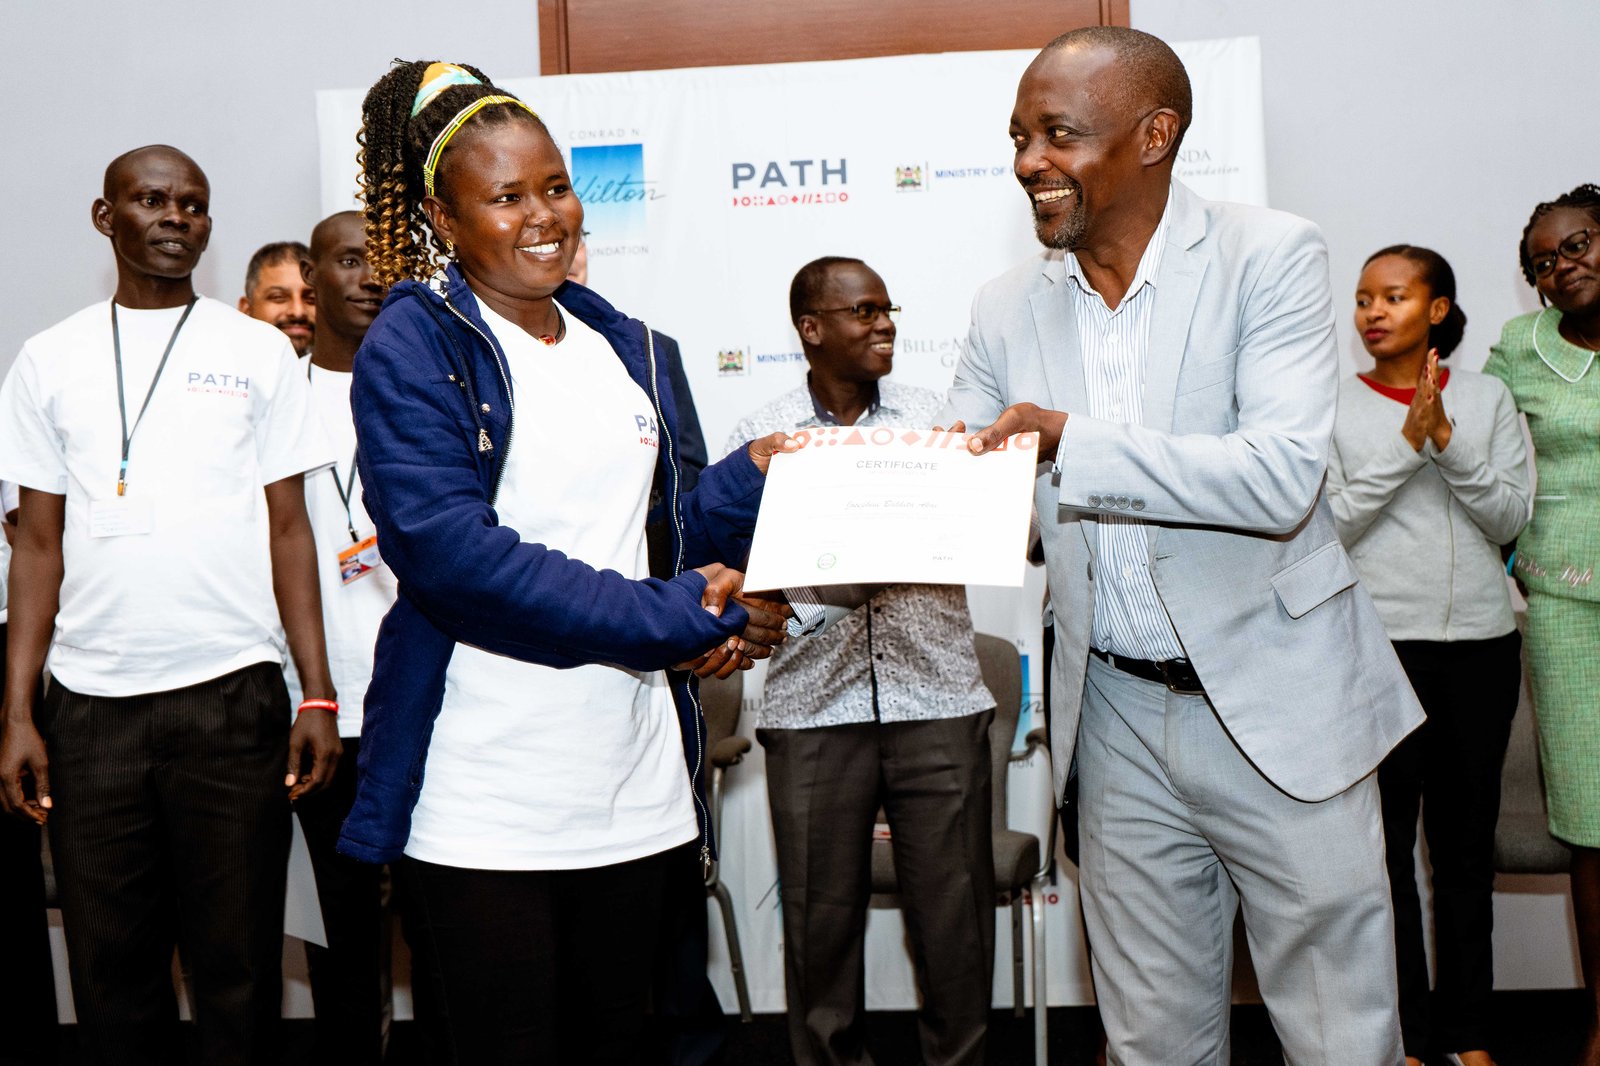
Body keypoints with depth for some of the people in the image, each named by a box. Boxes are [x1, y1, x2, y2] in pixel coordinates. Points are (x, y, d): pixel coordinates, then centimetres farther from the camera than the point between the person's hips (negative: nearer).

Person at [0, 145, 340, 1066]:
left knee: (239, 971, 5)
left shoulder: (260, 352, 5)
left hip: (231, 696, -1)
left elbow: (288, 528, 4)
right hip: (89, 704, 2)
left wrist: (320, 695, -4)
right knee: (112, 974, 11)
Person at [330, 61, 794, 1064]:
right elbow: (453, 551, -19)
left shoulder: (627, 348, 13)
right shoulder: (414, 349, -6)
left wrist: (756, 474, -1)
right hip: (487, 792, -5)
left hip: (632, 778, 6)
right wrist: (674, 619, -17)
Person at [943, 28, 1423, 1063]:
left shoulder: (1270, 257, -9)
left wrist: (1067, 437, -27)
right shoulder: (1009, 308, 4)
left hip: (1277, 703, -3)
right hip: (1120, 716, 4)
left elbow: (1283, 477, -22)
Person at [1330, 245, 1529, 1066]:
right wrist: (1406, 444, -13)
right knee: (1385, 843, 2)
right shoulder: (1335, 404, 2)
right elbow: (1330, 525, -5)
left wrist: (1450, 444, -13)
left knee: (1467, 843, 11)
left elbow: (1510, 518, 1)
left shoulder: (1488, 398, 8)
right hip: (1378, 640, -2)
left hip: (1480, 641, 2)